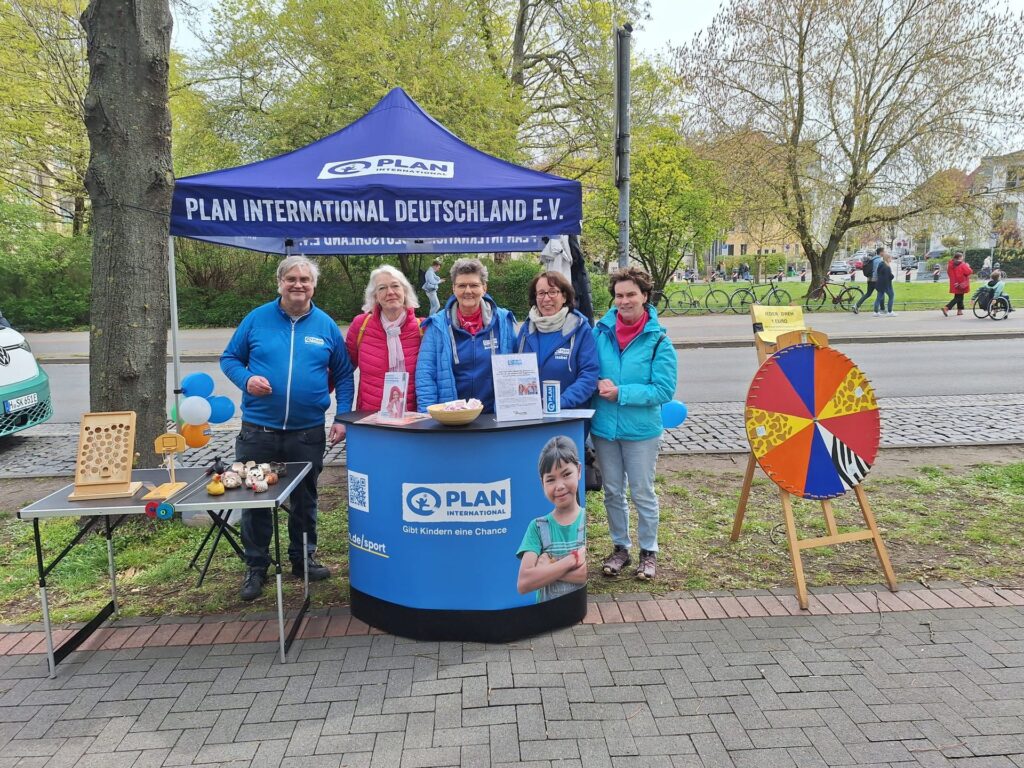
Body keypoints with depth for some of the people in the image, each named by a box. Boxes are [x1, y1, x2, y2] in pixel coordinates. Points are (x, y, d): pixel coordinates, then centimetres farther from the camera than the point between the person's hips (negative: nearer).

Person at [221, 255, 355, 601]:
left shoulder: (327, 326, 3)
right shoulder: (257, 319, 0)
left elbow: (344, 376, 7)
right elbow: (229, 358, 7)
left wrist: (342, 417, -4)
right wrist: (246, 379, -14)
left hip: (308, 431, 1)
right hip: (258, 430, 0)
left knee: (305, 499, 14)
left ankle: (303, 558, 32)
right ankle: (256, 566, 24)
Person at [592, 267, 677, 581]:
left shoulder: (658, 340, -11)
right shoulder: (600, 332, -3)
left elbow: (663, 390, -14)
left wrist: (620, 393, -21)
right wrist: (599, 385, -15)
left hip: (641, 429, -3)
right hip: (603, 426, 3)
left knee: (643, 493, 11)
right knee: (612, 492, 16)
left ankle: (648, 551, 29)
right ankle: (620, 548, 33)